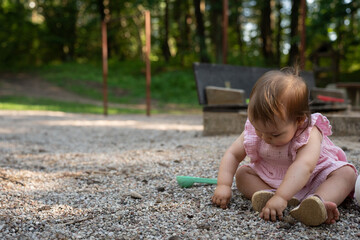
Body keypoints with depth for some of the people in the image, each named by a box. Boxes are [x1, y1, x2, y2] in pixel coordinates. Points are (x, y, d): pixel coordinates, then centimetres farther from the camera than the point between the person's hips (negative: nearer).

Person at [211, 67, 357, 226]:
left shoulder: (310, 135, -33)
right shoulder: (253, 132, -18)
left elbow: (303, 167, -48)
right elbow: (232, 155, -12)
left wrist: (281, 197, -60)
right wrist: (223, 185, -27)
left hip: (310, 179, -3)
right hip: (269, 180, 4)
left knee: (346, 173, -25)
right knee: (241, 173, -14)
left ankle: (320, 200, -52)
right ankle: (273, 195, -37)